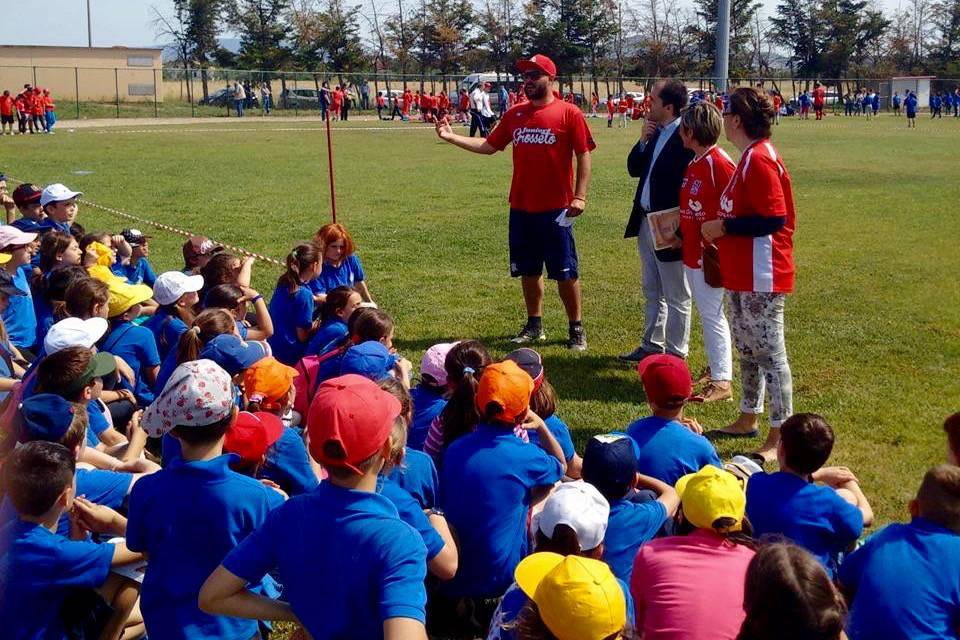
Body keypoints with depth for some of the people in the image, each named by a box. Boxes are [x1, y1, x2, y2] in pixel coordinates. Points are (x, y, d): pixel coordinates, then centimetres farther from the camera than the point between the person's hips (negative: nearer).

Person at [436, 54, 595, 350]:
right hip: (520, 207, 5)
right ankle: (534, 326, 26)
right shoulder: (514, 115, 9)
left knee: (565, 272, 1)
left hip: (556, 209, -5)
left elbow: (583, 156, -7)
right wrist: (451, 137, 4)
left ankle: (577, 329, 13)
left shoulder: (569, 114, -7)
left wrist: (580, 196, -15)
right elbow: (488, 146, 13)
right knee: (529, 270, 13)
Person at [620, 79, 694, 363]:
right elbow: (634, 170, 12)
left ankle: (676, 355, 15)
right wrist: (643, 140, -3)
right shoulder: (655, 133, 7)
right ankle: (652, 345, 33)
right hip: (645, 223, 9)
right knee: (652, 293, 21)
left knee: (676, 297, 5)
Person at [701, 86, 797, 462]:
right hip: (743, 274, 11)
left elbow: (775, 219, -24)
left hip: (762, 277, -11)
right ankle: (748, 418, 31)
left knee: (769, 353, -5)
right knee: (747, 349, 19)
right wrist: (723, 229, 11)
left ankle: (779, 437, 2)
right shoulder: (750, 157, 13)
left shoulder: (760, 159, -19)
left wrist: (724, 227, -18)